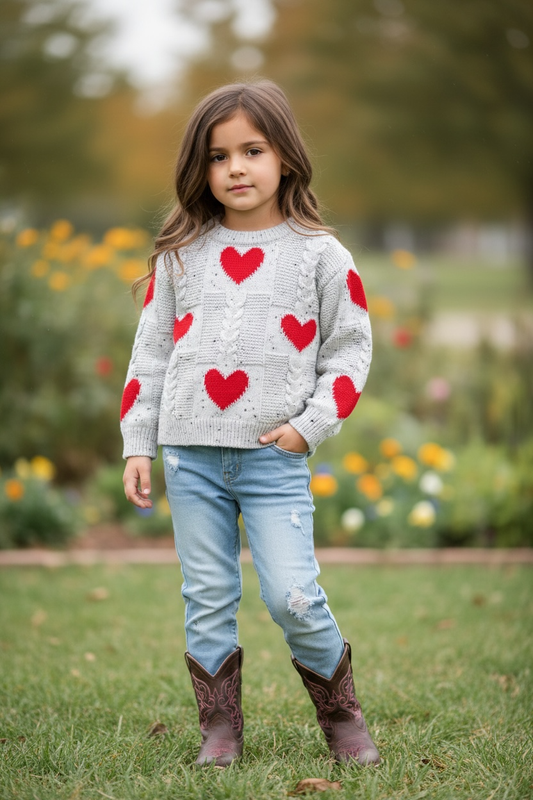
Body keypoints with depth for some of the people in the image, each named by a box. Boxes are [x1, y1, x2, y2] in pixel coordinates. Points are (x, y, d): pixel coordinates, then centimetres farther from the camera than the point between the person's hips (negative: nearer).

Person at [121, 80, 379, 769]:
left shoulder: (319, 254, 3)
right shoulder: (180, 254, 8)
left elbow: (350, 348, 6)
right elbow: (151, 351, 12)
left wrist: (311, 426, -6)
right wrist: (137, 444, 7)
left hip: (276, 458, -2)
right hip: (192, 454, 2)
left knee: (293, 598, -8)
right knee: (207, 601, 6)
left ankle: (340, 712, 13)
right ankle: (220, 729, 18)